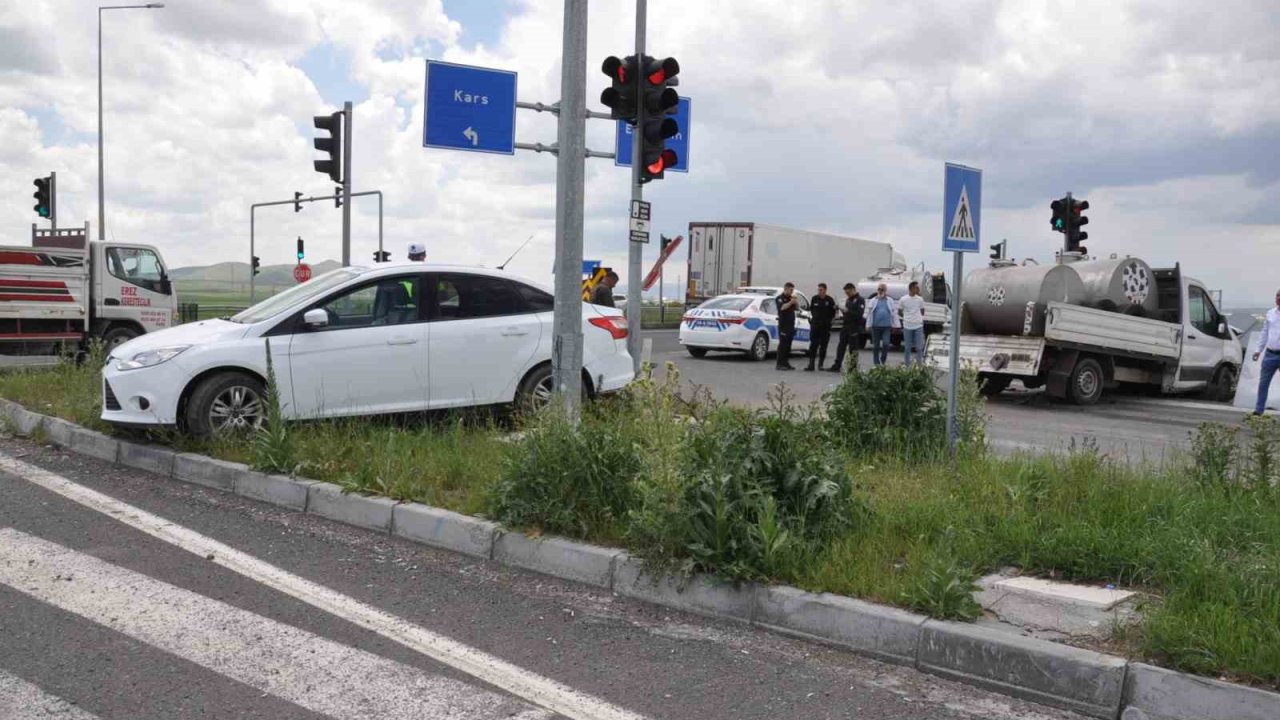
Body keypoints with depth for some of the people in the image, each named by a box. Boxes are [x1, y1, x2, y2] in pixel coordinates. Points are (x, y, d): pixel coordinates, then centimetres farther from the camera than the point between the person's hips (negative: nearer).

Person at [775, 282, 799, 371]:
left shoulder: (791, 298, 18)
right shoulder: (780, 298, -4)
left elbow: (797, 307, 13)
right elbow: (782, 307, -22)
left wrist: (796, 301, -4)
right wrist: (791, 302, -23)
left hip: (791, 324, 7)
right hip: (783, 324, -7)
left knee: (788, 345, 8)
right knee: (782, 344, -9)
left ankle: (786, 363, 13)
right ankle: (780, 364, -8)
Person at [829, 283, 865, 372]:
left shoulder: (860, 300, -7)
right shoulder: (848, 300, 18)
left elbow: (859, 314, -17)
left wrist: (848, 311, -20)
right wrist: (843, 310, 3)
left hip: (854, 327, -8)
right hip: (845, 326, 8)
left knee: (853, 348, -3)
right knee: (841, 346, 6)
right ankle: (837, 365, 10)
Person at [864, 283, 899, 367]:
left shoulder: (890, 301, 8)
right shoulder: (873, 301, 7)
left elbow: (894, 313, 10)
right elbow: (869, 313, 7)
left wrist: (896, 325, 6)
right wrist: (868, 325, 1)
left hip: (887, 326, -1)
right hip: (876, 326, 1)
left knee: (886, 344, -13)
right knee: (876, 345, 5)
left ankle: (883, 360, 8)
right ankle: (876, 363, 15)